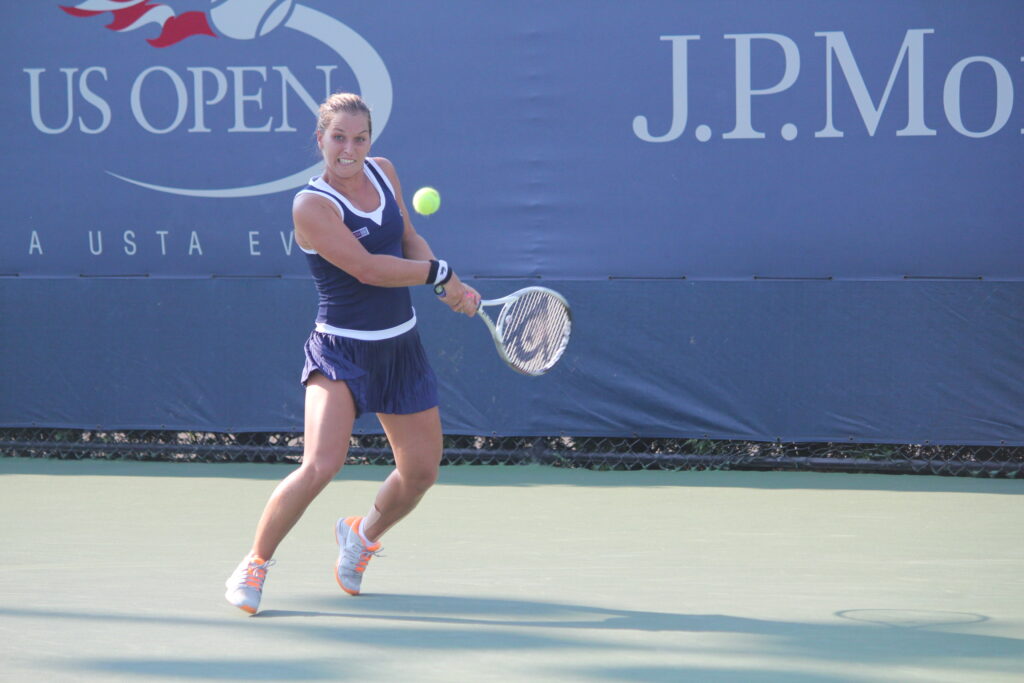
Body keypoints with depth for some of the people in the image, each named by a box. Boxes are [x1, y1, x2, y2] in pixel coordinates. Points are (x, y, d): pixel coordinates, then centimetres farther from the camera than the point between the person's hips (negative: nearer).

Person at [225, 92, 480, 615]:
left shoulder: (383, 172, 4)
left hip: (401, 347, 7)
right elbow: (366, 267, -22)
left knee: (420, 473, 10)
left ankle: (362, 534, 41)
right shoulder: (311, 206, -17)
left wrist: (449, 287, -3)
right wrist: (440, 273, -14)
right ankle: (255, 563, -3)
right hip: (340, 351, -7)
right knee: (321, 465, -23)